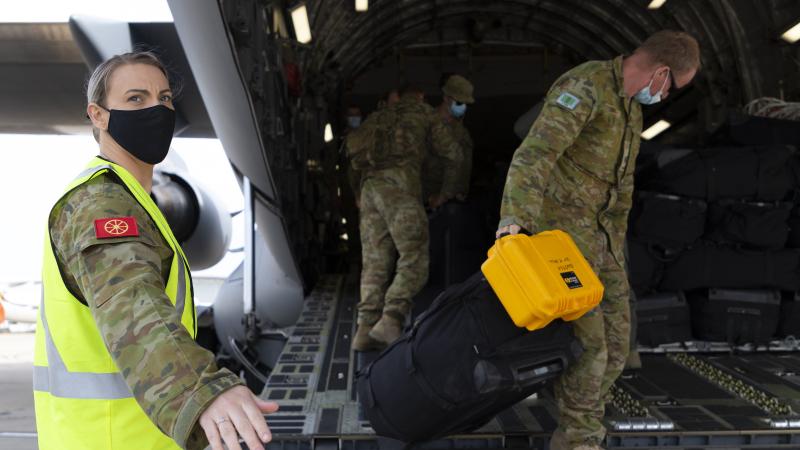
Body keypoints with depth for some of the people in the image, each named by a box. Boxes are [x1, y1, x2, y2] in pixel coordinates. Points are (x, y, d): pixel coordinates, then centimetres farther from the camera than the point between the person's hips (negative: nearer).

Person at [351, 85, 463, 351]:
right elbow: (452, 152, 18)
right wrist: (446, 192, 29)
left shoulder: (378, 116, 31)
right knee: (414, 258, -9)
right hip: (400, 184, -5)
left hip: (370, 185, 5)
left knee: (375, 262, 2)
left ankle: (366, 329, -9)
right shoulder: (424, 112, 20)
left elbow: (353, 146, 28)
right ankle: (391, 319, -28)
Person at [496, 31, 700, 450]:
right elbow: (535, 152, -31)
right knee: (587, 338, -12)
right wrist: (514, 215, -43)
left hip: (600, 230, 9)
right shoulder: (586, 85, -16)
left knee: (616, 339, 8)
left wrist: (616, 244, 20)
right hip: (559, 224, -9)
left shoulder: (631, 106, 15)